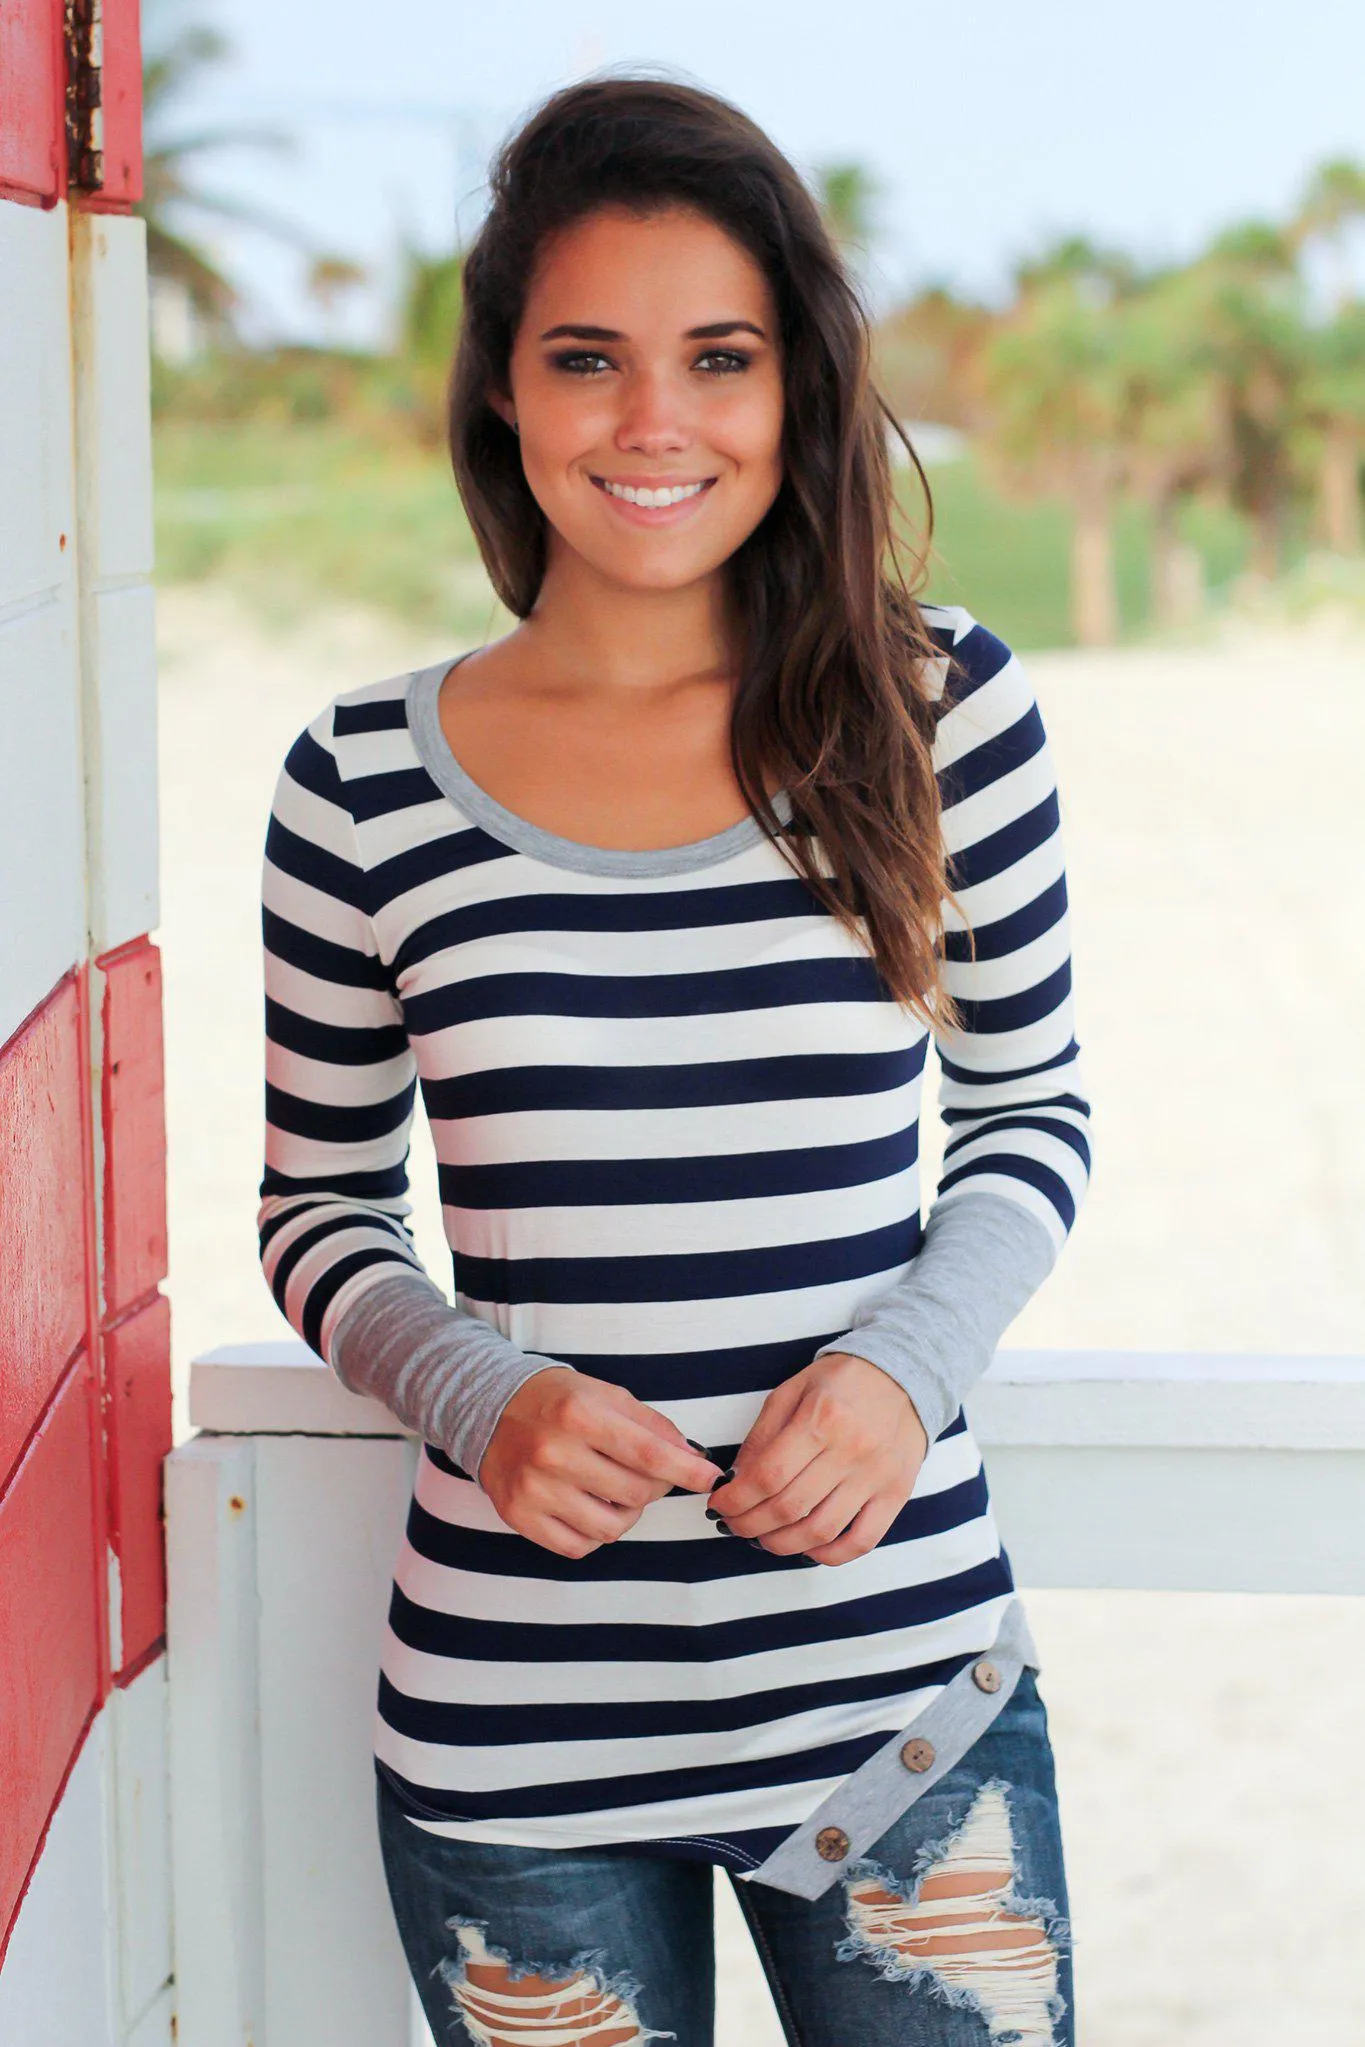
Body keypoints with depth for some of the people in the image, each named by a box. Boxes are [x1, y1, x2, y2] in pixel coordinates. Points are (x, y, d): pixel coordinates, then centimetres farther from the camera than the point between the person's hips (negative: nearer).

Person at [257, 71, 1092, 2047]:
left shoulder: (942, 713, -3)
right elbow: (322, 1205, 7)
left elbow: (1035, 1109, 8)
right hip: (516, 1721, 0)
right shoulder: (366, 787, -4)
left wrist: (909, 1365, -10)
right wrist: (480, 1399, -11)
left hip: (905, 1687, 0)